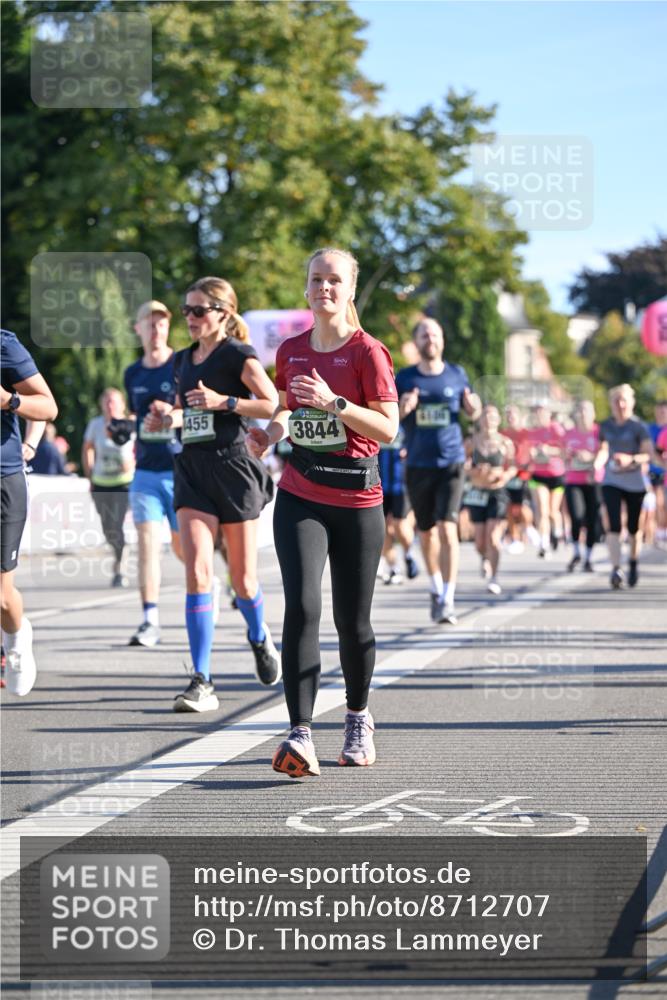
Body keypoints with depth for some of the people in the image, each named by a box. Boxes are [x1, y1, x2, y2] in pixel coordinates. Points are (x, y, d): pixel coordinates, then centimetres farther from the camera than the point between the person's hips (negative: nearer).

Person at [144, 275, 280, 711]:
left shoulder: (238, 355, -5)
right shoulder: (184, 361, 14)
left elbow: (274, 404, -12)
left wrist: (224, 401, -19)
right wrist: (168, 416, 8)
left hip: (233, 467, -4)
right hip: (193, 468, 4)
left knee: (242, 579, 7)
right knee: (198, 572, -12)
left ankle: (259, 637, 41)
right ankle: (202, 683, -15)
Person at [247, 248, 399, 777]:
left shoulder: (366, 351, -5)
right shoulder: (291, 350, 8)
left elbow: (389, 428, -11)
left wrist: (333, 402, -21)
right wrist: (269, 433, 2)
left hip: (356, 499, -2)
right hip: (300, 494, 2)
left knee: (352, 619, 7)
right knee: (301, 606, -16)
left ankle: (359, 719, 32)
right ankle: (300, 735, -20)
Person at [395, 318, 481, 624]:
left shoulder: (456, 375, 4)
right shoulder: (405, 378, 3)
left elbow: (472, 412, 15)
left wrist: (474, 407, -10)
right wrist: (401, 409, -18)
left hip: (451, 463, -1)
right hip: (417, 465, 1)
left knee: (447, 530, -15)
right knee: (426, 532, 12)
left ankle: (448, 602, -16)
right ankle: (436, 589, 33)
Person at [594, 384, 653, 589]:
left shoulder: (638, 427, -6)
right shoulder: (606, 426, 7)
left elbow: (649, 453, -11)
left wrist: (631, 459, -28)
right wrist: (597, 464, 0)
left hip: (635, 482, -2)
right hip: (611, 481, 2)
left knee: (633, 527, 9)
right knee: (613, 526, -13)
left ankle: (634, 564, 31)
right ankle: (616, 569, -20)